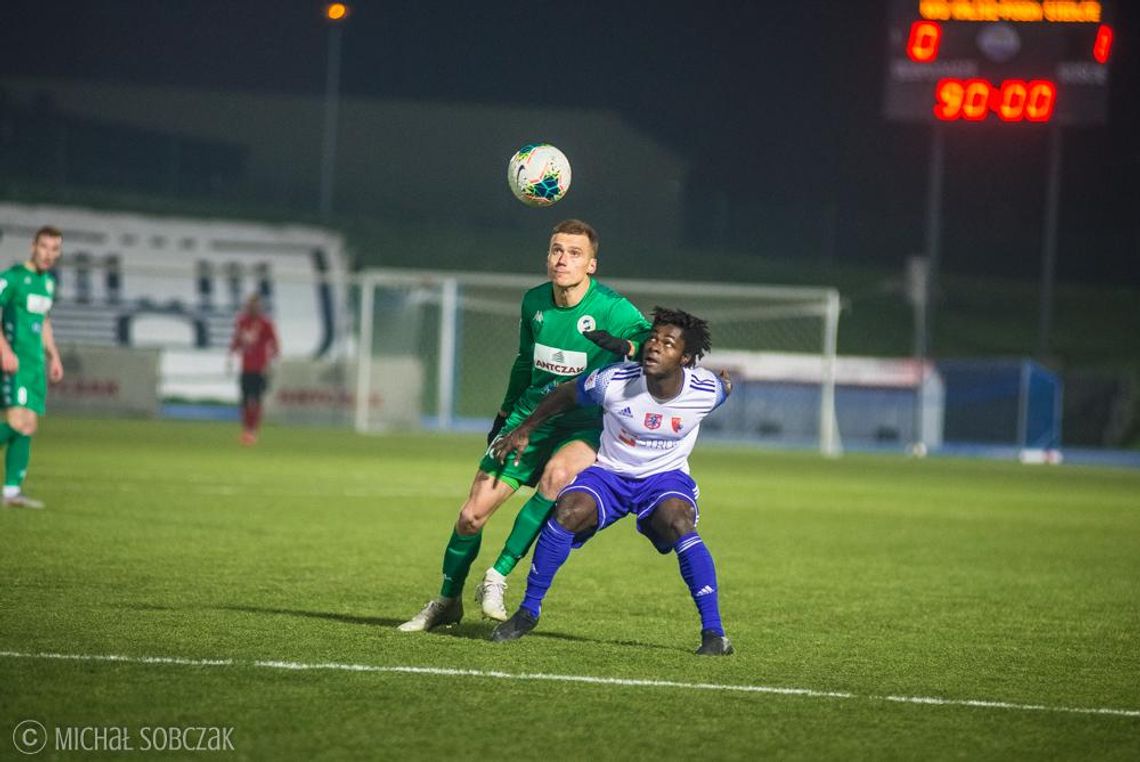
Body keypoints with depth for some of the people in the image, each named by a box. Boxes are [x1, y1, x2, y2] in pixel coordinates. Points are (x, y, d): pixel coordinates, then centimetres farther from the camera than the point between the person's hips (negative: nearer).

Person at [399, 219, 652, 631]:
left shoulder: (612, 310, -15)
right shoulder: (534, 302, 1)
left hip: (585, 427, -4)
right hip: (530, 418, 5)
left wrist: (625, 346, -40)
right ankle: (447, 601, 24)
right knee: (471, 515, -1)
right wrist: (505, 414, 24)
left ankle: (498, 577, -26)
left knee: (557, 473, -38)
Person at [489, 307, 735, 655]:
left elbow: (726, 385, 8)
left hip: (666, 477, 0)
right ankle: (528, 612, -8)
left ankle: (713, 632, -24)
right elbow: (566, 394, -1)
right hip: (609, 473, 1)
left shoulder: (706, 391, -20)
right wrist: (523, 429, 6)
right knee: (567, 512, -27)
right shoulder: (614, 382, -21)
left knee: (678, 523, -32)